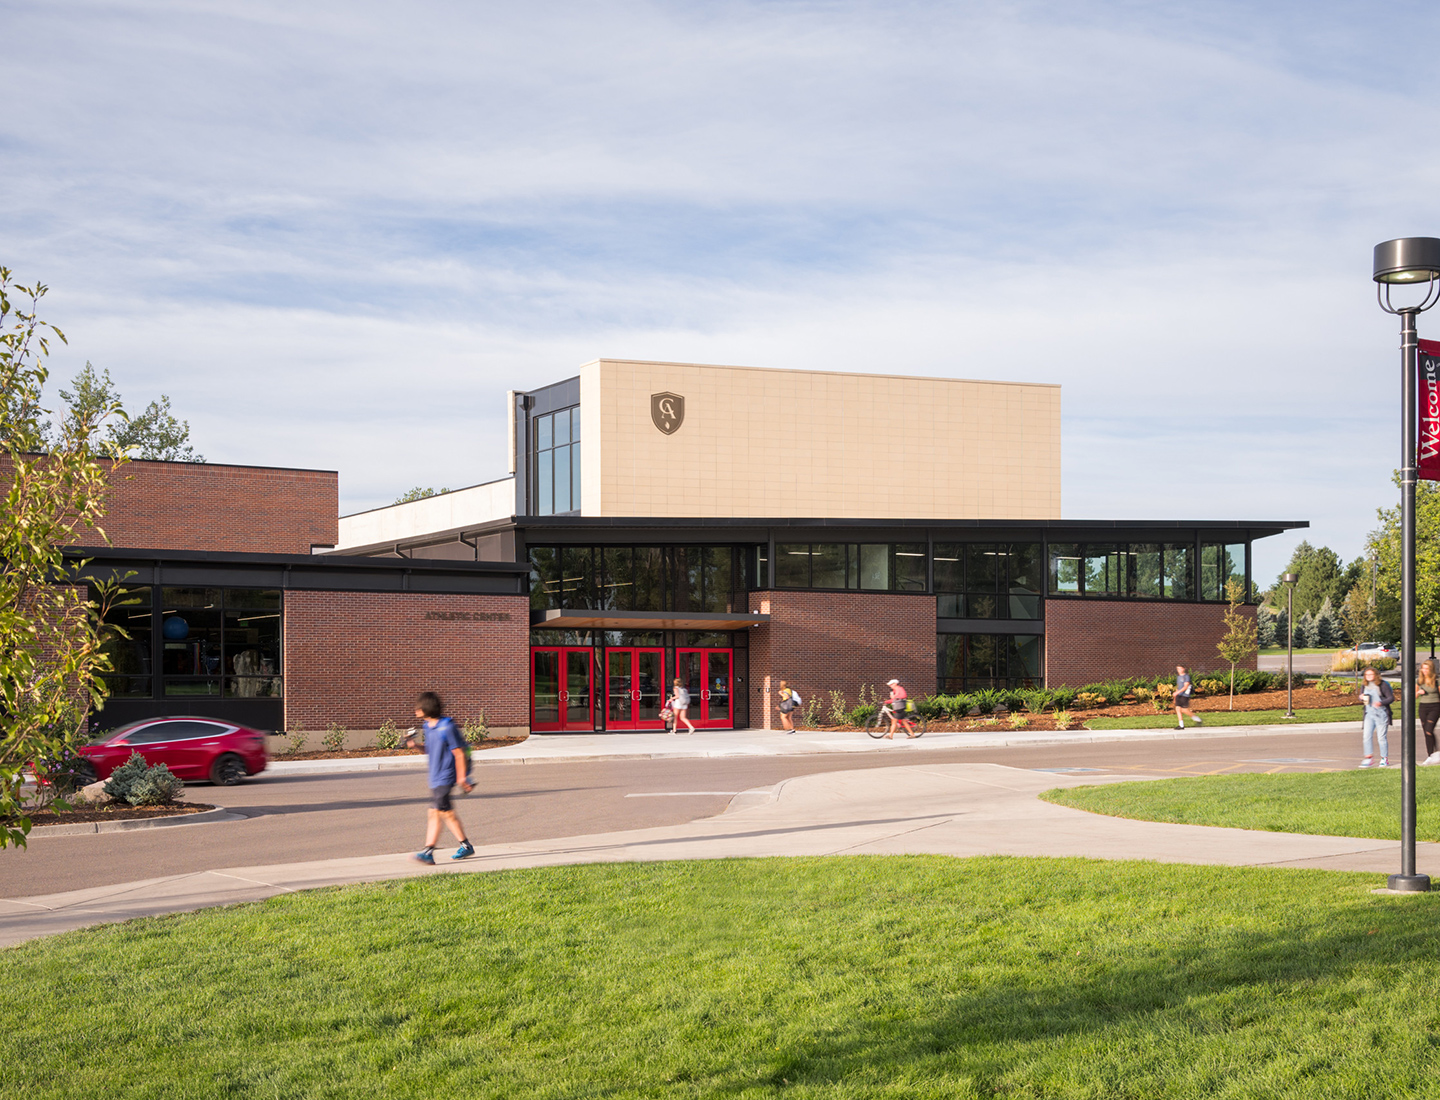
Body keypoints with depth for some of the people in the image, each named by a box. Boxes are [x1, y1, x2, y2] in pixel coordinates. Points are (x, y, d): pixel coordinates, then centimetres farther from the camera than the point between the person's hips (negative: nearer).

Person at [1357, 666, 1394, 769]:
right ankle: (1369, 758, 0)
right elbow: (1361, 696, 21)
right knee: (1367, 736, -5)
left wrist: (1381, 703, -25)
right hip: (1369, 714, 5)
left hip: (1381, 714, -5)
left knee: (1382, 737, 0)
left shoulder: (1382, 685, -10)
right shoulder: (1365, 685, 8)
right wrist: (1361, 697, -4)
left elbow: (1391, 698, -9)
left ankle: (1385, 759, 13)